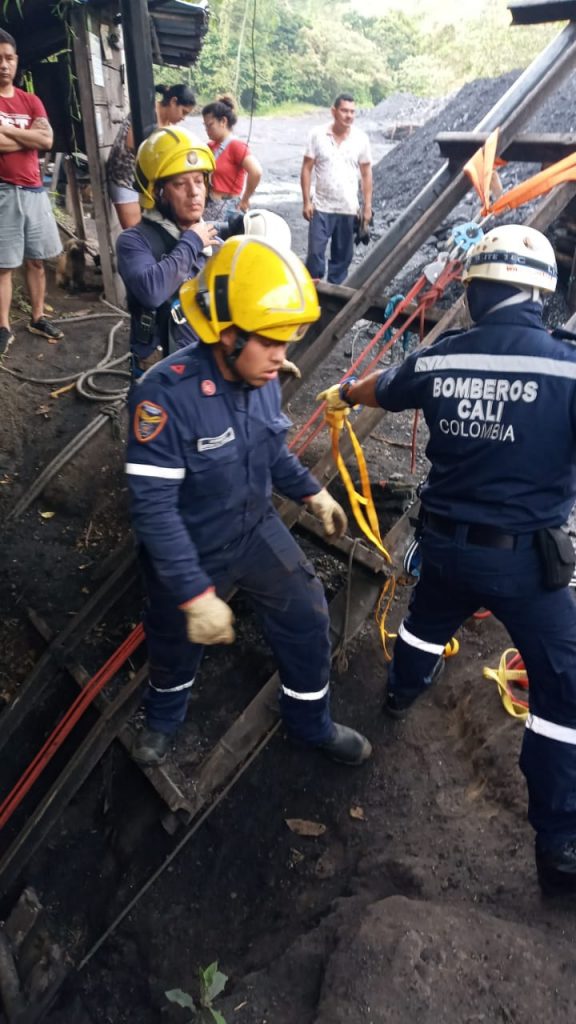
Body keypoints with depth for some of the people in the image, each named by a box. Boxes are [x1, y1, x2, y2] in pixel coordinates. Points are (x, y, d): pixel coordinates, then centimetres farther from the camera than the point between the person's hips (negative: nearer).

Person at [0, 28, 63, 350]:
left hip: (35, 190, 5)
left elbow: (48, 140, -3)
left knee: (36, 260, 10)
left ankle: (38, 318, 20)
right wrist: (29, 138, -5)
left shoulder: (31, 101, 12)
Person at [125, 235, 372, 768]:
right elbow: (153, 509, -30)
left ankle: (310, 723, 36)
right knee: (177, 644, 19)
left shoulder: (262, 380, -11)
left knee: (308, 620, 8)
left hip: (257, 530, 5)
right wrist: (195, 595, -29)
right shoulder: (167, 394, -32)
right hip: (191, 551, -5)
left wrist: (312, 492, 9)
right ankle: (164, 716, 54)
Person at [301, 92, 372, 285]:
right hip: (321, 207, -2)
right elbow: (307, 169, 0)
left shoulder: (361, 138, 2)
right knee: (315, 253, -6)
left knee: (343, 256, 7)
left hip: (348, 209, 2)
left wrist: (367, 207, 2)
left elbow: (366, 174, 6)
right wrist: (306, 201, -6)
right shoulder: (317, 135, -2)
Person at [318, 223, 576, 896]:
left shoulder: (438, 361, -4)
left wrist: (342, 395, 39)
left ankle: (403, 689, 64)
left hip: (444, 543, 5)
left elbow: (381, 390, 18)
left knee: (430, 620, 35)